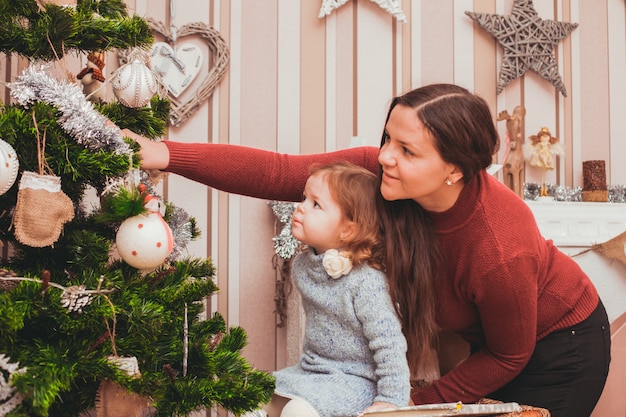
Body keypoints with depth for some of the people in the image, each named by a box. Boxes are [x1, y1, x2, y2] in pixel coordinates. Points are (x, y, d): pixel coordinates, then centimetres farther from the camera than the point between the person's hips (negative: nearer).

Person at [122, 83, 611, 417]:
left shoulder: (500, 253, -40)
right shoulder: (382, 171, -28)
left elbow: (508, 358, -21)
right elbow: (278, 172, -32)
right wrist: (166, 154, -39)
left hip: (560, 345, -5)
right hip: (490, 337, 6)